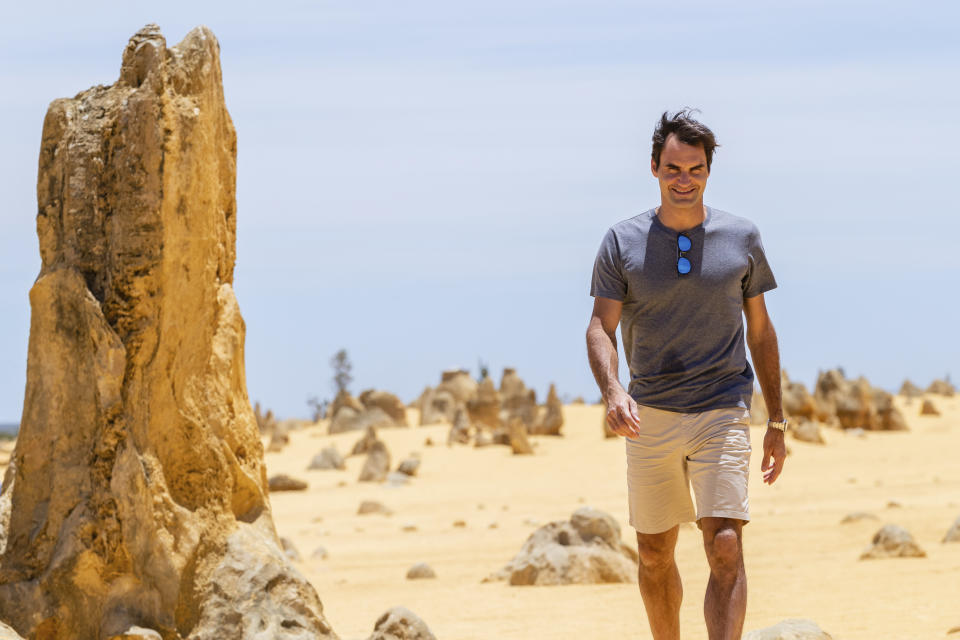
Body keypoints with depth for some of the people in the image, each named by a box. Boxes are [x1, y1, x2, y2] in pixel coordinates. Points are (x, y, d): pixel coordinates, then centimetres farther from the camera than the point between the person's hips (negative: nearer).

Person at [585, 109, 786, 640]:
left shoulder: (742, 239, 4)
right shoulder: (623, 242, 1)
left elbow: (760, 331, 11)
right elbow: (601, 327, -3)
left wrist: (776, 422, 10)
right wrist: (611, 390, -23)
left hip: (723, 414, -1)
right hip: (649, 416, 1)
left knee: (725, 549, -15)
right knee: (654, 555, 9)